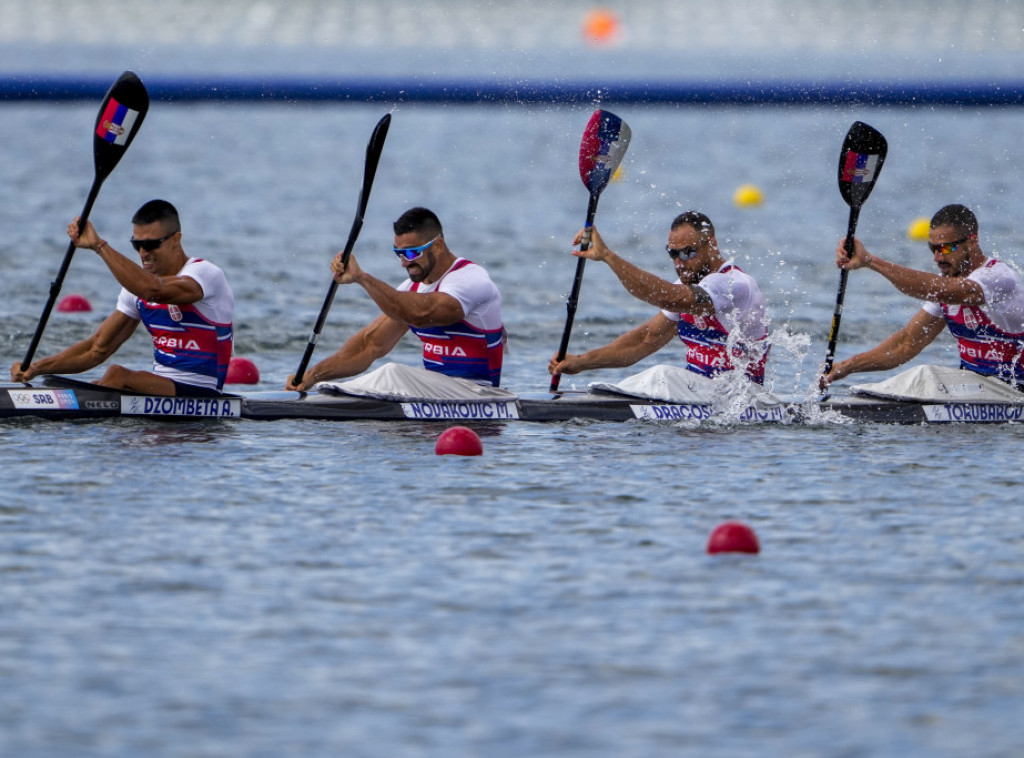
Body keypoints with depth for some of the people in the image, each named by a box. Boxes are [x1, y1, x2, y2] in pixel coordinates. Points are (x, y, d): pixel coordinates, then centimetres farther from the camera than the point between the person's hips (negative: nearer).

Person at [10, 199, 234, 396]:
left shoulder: (207, 274, -11)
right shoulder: (140, 282, 13)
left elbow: (153, 290, -33)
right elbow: (98, 348, 12)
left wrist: (99, 245, -32)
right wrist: (36, 368, -2)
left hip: (200, 395, -8)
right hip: (158, 387, 8)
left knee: (117, 376, -28)